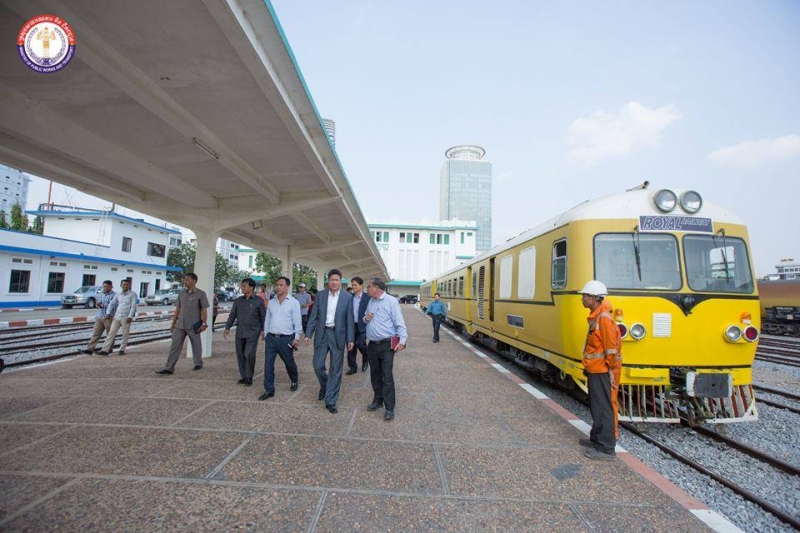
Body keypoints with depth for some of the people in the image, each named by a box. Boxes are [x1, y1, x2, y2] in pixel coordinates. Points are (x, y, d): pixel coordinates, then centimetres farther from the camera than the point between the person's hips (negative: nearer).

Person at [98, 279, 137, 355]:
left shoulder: (133, 294, -1)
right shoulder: (118, 295, 14)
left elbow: (133, 306, -10)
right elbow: (112, 304, 12)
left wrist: (130, 316, -19)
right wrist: (108, 314, -2)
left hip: (126, 318, -4)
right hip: (116, 317, 4)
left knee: (125, 334, 3)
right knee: (111, 333, -1)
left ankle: (122, 350, 15)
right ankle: (105, 350, -3)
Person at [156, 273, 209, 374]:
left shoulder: (201, 294, -6)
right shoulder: (182, 293, 9)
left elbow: (204, 310, -7)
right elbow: (178, 309, 13)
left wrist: (204, 323, -13)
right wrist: (173, 323, 13)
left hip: (193, 326, -4)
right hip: (180, 325, 4)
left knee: (196, 346, 9)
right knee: (175, 346, 1)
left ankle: (198, 364, 27)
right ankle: (169, 368, 3)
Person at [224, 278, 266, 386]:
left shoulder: (259, 301, -3)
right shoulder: (238, 300, 7)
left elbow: (263, 316, -1)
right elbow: (232, 315, 10)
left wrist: (263, 330, -8)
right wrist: (227, 328, 0)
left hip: (252, 332, -4)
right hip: (240, 332, 4)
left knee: (249, 354, -12)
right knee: (240, 355, 7)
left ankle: (249, 377, 3)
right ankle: (244, 376, 21)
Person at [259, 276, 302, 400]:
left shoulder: (293, 302, -7)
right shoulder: (271, 302, 7)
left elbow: (297, 322, -7)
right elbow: (267, 320, 14)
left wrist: (297, 337, -10)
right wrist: (265, 334, 13)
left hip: (286, 338, -4)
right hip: (271, 338, 4)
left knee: (289, 363, 12)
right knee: (268, 365, 1)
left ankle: (294, 381, 37)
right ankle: (269, 390, 10)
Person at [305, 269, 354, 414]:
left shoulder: (348, 297, -2)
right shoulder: (320, 295, 3)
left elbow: (349, 319, -2)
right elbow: (313, 316, 4)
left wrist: (350, 339, -4)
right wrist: (308, 334, -2)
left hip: (338, 335, -1)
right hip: (322, 334, 2)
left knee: (336, 369, 3)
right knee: (318, 365, 4)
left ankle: (330, 401, 15)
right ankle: (324, 386, 36)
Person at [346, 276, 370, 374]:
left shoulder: (367, 298, -7)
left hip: (362, 326, -4)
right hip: (351, 326, 5)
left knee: (360, 344, -13)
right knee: (351, 347, 8)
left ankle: (366, 359, 19)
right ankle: (352, 367, 23)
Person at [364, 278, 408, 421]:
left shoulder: (391, 301, -12)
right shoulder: (370, 301, 11)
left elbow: (399, 322, -14)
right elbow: (366, 319, 24)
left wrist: (402, 340, -22)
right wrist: (366, 318, 0)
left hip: (386, 345, -7)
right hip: (372, 344, 7)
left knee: (387, 376, -5)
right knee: (375, 375, 15)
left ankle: (389, 408, 3)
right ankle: (377, 400, 31)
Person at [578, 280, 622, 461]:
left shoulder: (604, 318, -20)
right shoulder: (595, 317, 11)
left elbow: (612, 346, -21)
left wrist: (611, 370, -17)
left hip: (602, 372, -10)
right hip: (594, 371, 10)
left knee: (603, 408, -2)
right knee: (596, 406, 19)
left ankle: (606, 449, 7)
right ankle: (596, 439, 33)